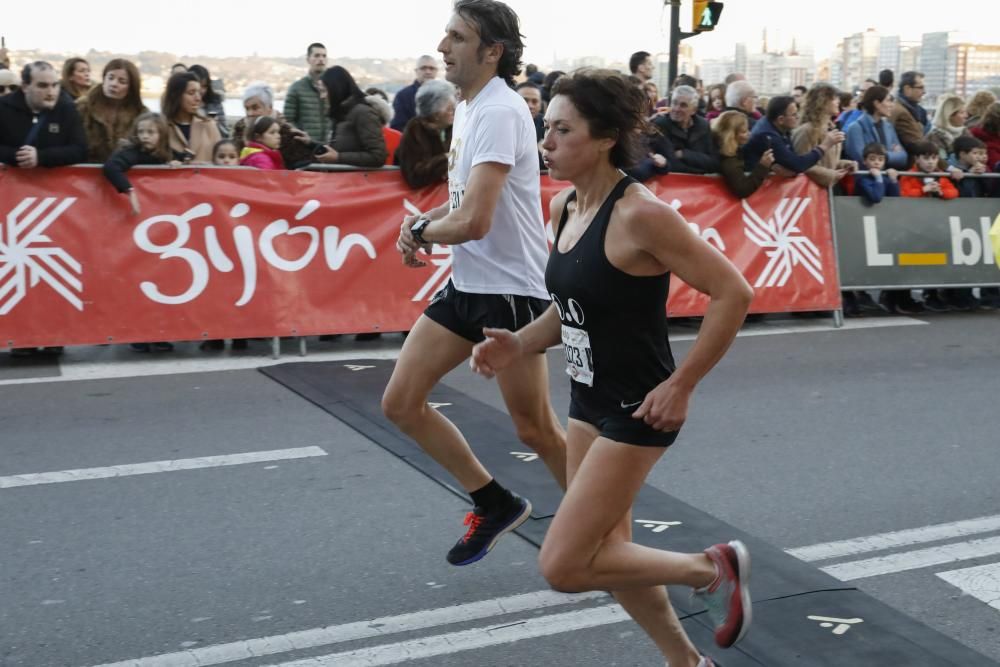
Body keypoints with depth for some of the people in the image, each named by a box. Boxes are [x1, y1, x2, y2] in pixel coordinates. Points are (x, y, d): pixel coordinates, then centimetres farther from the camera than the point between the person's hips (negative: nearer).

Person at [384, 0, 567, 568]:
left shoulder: (499, 111, -20)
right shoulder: (468, 107, 10)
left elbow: (473, 222, -28)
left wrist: (422, 232, -8)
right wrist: (421, 222, 5)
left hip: (510, 290, -9)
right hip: (466, 285, 9)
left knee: (537, 429, 1)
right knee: (401, 403, 6)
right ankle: (496, 504, 21)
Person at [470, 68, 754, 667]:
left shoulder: (640, 214, -22)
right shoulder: (564, 207, 3)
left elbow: (733, 292, -21)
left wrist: (681, 385, -18)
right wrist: (520, 346, 0)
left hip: (637, 410, -9)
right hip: (589, 400, 9)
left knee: (564, 566, -7)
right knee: (606, 555, 17)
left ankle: (712, 569, 13)